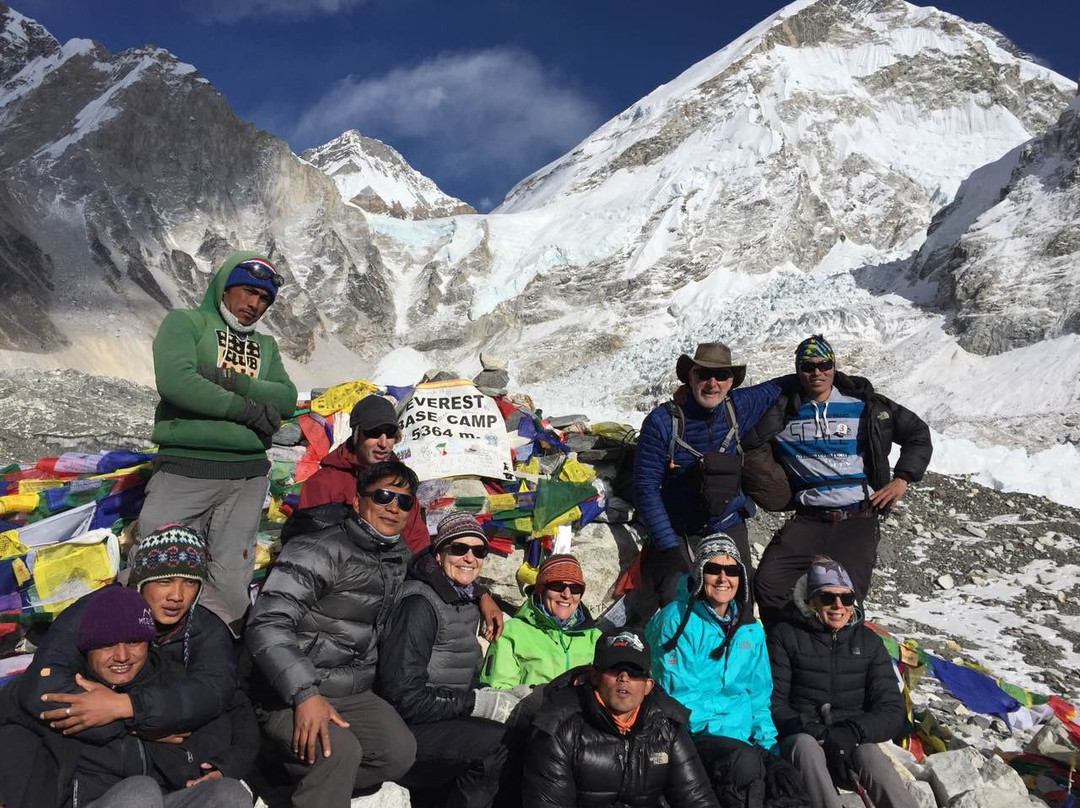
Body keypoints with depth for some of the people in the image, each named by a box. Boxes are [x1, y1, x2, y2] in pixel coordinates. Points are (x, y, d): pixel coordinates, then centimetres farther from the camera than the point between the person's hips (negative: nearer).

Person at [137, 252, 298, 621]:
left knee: (232, 583, 5)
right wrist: (245, 409, -8)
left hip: (246, 477, 4)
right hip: (184, 469, -4)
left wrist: (234, 382, -10)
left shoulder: (266, 346, 21)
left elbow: (287, 399, 5)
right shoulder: (185, 322, 6)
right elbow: (174, 380, -12)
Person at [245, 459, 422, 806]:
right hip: (292, 693, -7)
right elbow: (267, 624, -24)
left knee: (400, 752, -19)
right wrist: (305, 693, -34)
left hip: (354, 692, 7)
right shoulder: (318, 551, -14)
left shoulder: (400, 558, 9)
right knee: (338, 750, -35)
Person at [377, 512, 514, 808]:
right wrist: (480, 703, -17)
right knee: (503, 743, -26)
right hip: (405, 728, -8)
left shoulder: (467, 601, 13)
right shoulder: (419, 603, -12)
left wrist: (510, 697, 0)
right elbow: (404, 697, -18)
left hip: (446, 721, 8)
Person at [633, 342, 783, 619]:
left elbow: (775, 388, 15)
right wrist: (669, 548, -18)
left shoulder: (738, 406, -5)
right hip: (676, 529, -3)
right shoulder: (662, 421, -15)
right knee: (674, 602, -20)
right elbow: (646, 488, -13)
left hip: (727, 525, 4)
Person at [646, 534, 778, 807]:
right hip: (695, 734, -5)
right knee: (745, 762, -34)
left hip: (743, 739, 5)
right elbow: (677, 693, -9)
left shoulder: (751, 629, 13)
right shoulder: (675, 619, -5)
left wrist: (767, 741, 5)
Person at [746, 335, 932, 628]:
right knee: (767, 584, -17)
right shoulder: (783, 410, 10)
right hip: (807, 520, 2)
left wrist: (902, 478, 6)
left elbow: (918, 433, 16)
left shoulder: (864, 406, 8)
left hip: (857, 520, -1)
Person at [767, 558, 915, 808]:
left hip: (852, 744, 2)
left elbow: (892, 712, 4)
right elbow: (772, 702, -2)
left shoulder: (868, 640, 13)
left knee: (869, 753, -32)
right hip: (801, 738, -1)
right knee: (806, 745, -36)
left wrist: (850, 734, -17)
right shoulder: (785, 635, 4)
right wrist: (811, 731, -22)